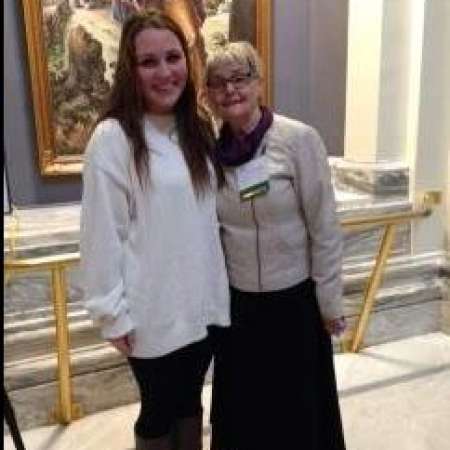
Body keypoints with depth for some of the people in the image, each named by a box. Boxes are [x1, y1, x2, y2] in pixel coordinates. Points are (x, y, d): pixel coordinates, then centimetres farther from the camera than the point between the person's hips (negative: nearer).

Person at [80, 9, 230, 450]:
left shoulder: (198, 129, 4)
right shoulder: (112, 138, -16)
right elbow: (103, 235, -14)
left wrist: (215, 289, 9)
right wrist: (113, 313, -12)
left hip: (203, 303, 5)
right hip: (153, 313, -5)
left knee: (190, 401, 23)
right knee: (158, 411, 16)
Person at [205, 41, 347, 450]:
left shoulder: (300, 140, -14)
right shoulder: (211, 151, -2)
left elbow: (325, 229, -11)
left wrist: (330, 302, -8)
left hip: (293, 299, -3)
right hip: (235, 301, 4)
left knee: (298, 407, 15)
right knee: (242, 406, 20)